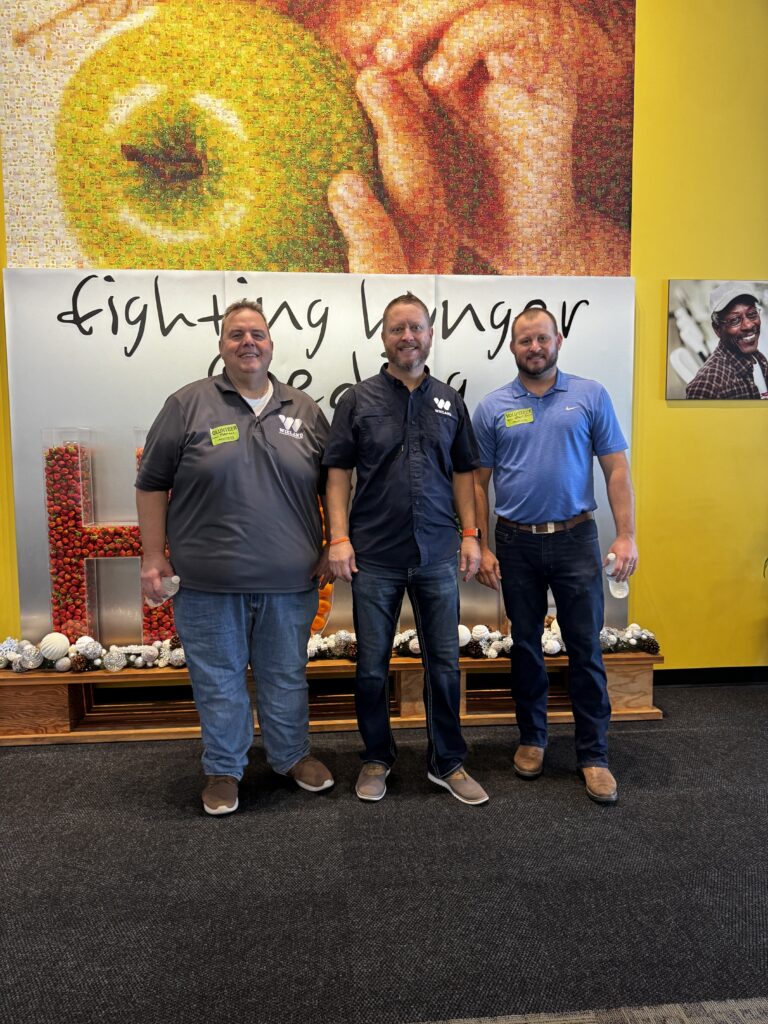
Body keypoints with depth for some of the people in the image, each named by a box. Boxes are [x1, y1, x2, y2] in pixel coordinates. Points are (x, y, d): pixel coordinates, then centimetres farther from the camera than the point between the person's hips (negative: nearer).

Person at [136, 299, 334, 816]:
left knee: (287, 676, 16)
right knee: (218, 680, 12)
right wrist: (154, 556, -1)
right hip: (210, 583, -1)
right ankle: (224, 770, 32)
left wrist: (331, 549, 5)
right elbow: (152, 483, 2)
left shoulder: (305, 410, 6)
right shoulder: (188, 405, -1)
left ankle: (293, 755, 37)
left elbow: (332, 486, 11)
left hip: (289, 581, 2)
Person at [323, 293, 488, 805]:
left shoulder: (449, 401, 8)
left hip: (437, 556, 2)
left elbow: (463, 472, 11)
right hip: (374, 557, -1)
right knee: (372, 666, 9)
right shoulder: (359, 399, 2)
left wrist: (471, 534, 3)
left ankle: (447, 763, 27)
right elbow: (339, 472, 0)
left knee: (445, 663, 9)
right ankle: (377, 759, 30)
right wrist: (339, 538, -8)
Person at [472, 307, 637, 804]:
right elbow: (479, 483, 4)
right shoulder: (493, 407, 3)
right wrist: (482, 547, -1)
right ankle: (532, 739, 30)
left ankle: (594, 755, 17)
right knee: (526, 645, 13)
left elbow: (617, 469, 0)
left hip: (576, 539, -1)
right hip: (516, 543, 1)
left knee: (586, 649, 3)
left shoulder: (591, 396, 1)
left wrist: (627, 536, -8)